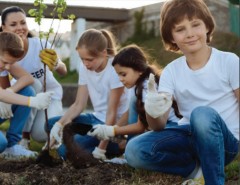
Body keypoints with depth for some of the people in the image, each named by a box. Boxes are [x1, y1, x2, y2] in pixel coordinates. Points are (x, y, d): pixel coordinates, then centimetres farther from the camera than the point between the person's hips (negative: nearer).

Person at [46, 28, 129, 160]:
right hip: (97, 117, 8)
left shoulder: (114, 69, -21)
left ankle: (117, 146, -5)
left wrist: (101, 150, -23)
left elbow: (111, 113, -21)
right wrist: (59, 124, -16)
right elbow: (78, 104, 1)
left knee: (66, 150, -20)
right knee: (51, 124, -2)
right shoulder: (84, 67, -1)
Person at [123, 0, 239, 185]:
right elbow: (160, 126, -11)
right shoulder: (171, 71, -1)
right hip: (192, 137, 3)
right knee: (135, 151, -21)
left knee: (202, 114, -37)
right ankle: (198, 168, -5)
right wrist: (153, 113, -34)